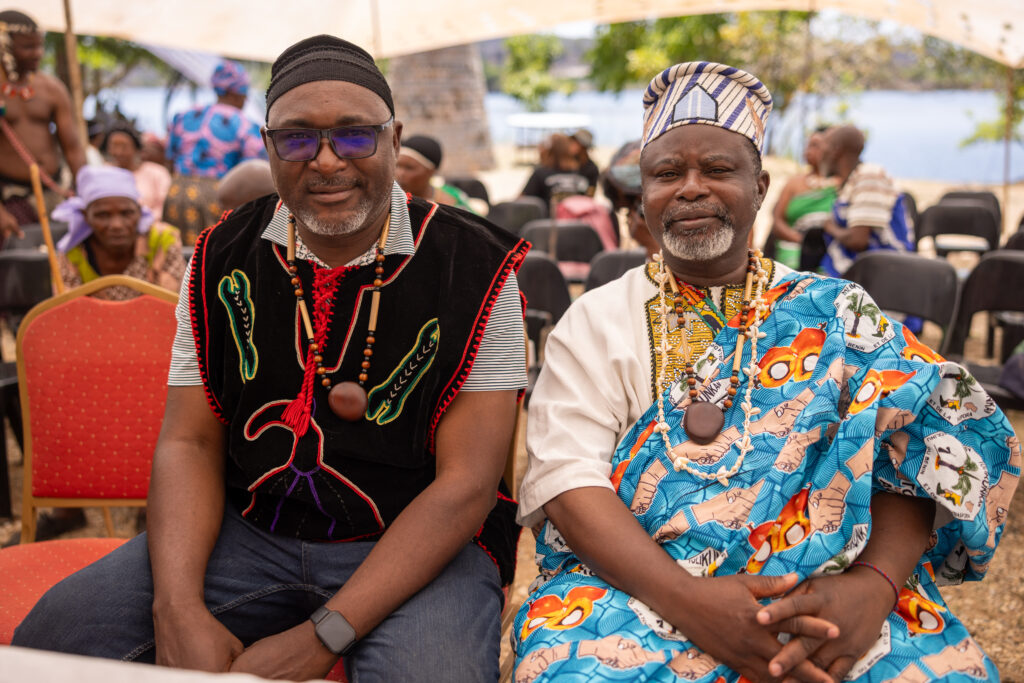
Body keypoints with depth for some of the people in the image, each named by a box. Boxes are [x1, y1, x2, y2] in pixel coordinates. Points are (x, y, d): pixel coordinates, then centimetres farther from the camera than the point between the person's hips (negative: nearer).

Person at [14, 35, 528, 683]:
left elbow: (466, 483, -15)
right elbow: (189, 442, 3)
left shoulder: (474, 269, -10)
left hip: (418, 544, -3)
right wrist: (178, 606, -16)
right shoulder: (223, 261, 4)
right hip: (250, 529, 4)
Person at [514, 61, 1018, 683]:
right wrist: (685, 598, -20)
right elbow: (564, 478, -4)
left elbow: (916, 454, 1)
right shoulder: (595, 321, 9)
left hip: (822, 598, 2)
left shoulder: (835, 314, 11)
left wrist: (874, 584, -20)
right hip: (640, 586, -1)